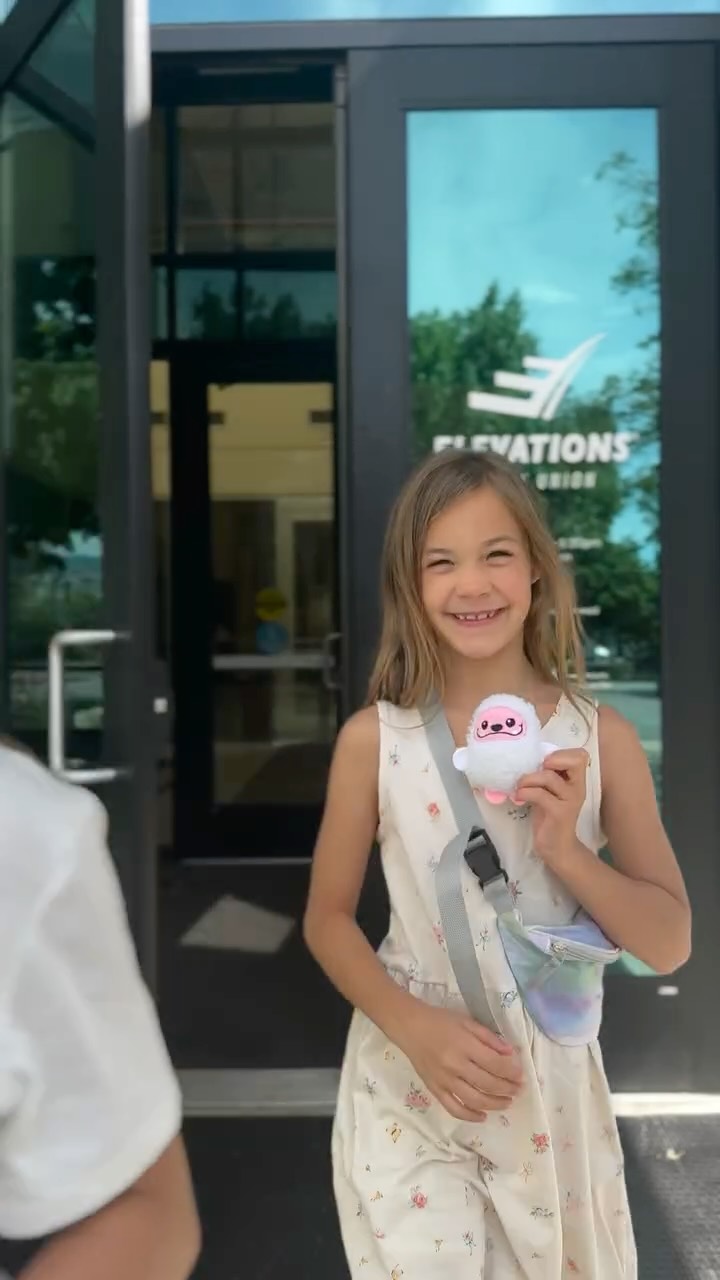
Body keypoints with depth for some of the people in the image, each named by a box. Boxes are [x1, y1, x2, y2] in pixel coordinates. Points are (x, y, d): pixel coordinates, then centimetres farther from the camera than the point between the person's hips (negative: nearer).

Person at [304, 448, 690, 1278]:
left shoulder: (600, 739, -8)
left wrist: (566, 850, -20)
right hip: (407, 1086, -1)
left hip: (552, 1084, 2)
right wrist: (415, 1026, -17)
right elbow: (327, 917, -2)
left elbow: (669, 943, -4)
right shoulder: (374, 740, -10)